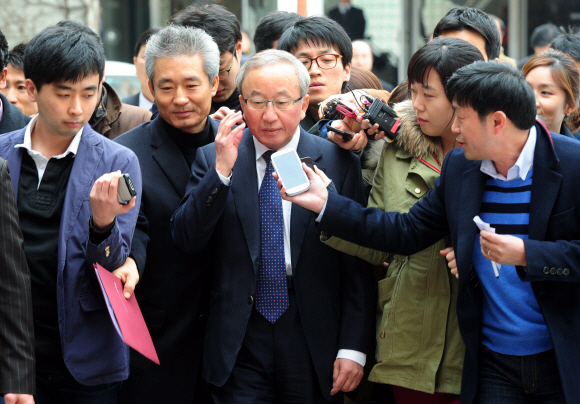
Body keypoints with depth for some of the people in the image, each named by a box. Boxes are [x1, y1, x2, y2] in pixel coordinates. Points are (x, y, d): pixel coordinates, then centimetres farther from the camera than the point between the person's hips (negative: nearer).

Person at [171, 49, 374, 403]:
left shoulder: (338, 163, 1)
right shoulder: (212, 159, 5)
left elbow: (357, 267, 1)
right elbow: (186, 240, -5)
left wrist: (353, 348, -5)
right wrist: (222, 170, -16)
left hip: (314, 348, 0)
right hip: (239, 346, 0)